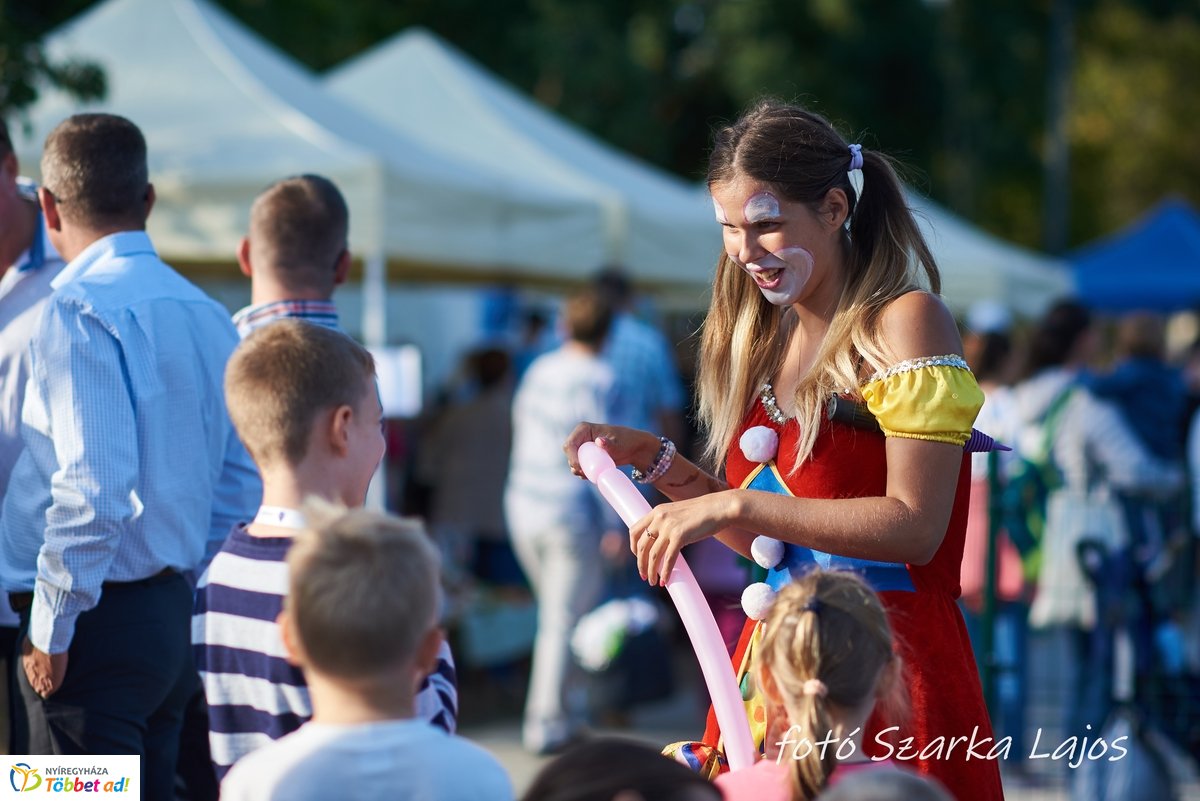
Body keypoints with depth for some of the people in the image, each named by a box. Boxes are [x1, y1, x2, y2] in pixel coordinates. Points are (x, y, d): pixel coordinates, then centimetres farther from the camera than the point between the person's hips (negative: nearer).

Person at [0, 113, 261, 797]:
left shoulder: (81, 310, -13)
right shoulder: (207, 314, 10)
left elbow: (92, 487, -22)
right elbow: (242, 488, 12)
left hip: (97, 619, -8)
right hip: (177, 609, 8)